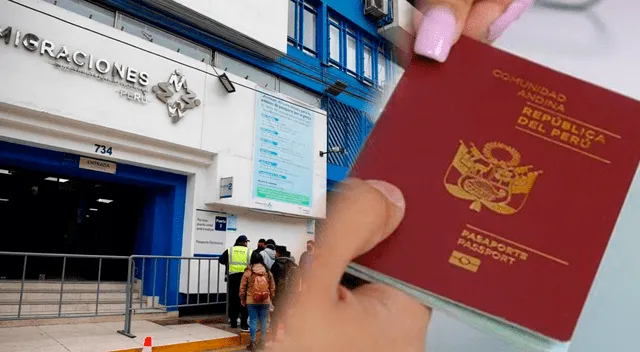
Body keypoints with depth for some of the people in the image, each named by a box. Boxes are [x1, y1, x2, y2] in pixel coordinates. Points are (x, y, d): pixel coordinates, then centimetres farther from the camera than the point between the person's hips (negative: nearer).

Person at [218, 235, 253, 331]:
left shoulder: (230, 250, 6)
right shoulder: (249, 252, 0)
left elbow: (221, 260, 8)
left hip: (233, 277, 2)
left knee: (233, 300, 12)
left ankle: (233, 322, 21)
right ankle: (244, 324, 1)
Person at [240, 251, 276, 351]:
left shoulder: (248, 272, -6)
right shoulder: (268, 272, 1)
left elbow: (242, 287, -2)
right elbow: (272, 287, 7)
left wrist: (242, 299, 10)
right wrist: (271, 298, 18)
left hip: (251, 301, -2)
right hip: (265, 301, 2)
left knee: (253, 320, 4)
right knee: (264, 320, 10)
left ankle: (253, 343, 8)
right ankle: (262, 342, 17)